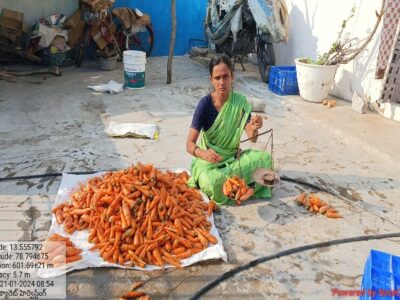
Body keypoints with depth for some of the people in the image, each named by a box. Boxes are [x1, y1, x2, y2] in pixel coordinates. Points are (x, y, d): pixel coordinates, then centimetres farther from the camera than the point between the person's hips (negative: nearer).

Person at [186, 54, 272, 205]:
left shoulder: (240, 101, -9)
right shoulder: (204, 104, -18)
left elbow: (252, 138, -14)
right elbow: (190, 144, -22)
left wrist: (254, 129, -38)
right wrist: (204, 154, -43)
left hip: (232, 157, 3)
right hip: (209, 161, -3)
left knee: (264, 157, -21)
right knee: (212, 183, -34)